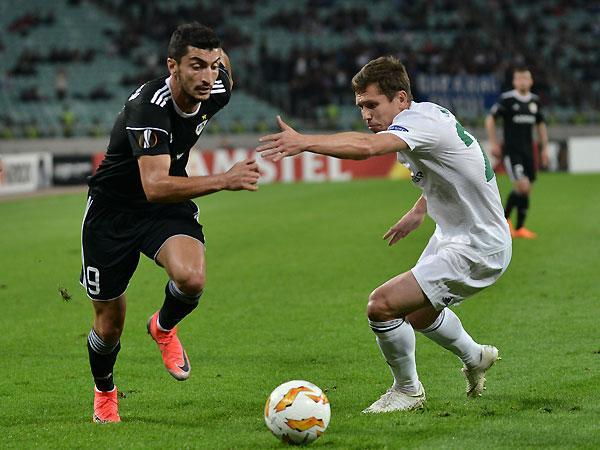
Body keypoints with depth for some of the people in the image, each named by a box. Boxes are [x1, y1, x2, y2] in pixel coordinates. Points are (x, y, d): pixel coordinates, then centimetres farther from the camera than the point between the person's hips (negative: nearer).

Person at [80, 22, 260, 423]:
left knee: (191, 278, -28)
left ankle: (164, 328, 7)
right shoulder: (148, 107, -32)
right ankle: (104, 391, 40)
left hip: (170, 207, 4)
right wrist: (223, 180, -50)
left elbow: (221, 60, 13)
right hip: (113, 209, -4)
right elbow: (155, 187, -43)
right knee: (109, 324, 7)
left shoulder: (217, 90, -13)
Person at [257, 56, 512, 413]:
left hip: (476, 250, -11)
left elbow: (366, 146, -47)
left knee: (382, 305, -18)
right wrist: (420, 210, 22)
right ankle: (475, 358, 55)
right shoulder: (427, 115, 4)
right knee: (417, 314, 30)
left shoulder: (421, 121, -26)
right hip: (453, 235, 11)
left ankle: (408, 390, 5)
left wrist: (304, 142, -57)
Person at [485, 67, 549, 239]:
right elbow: (490, 119, -1)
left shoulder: (535, 101, 8)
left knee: (526, 190, 6)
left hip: (527, 151, 6)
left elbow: (541, 124, 21)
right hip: (511, 151, -6)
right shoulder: (507, 99, -8)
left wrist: (544, 148, 16)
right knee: (522, 186, -18)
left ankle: (519, 228, 16)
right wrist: (494, 144, -6)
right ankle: (504, 218, 3)